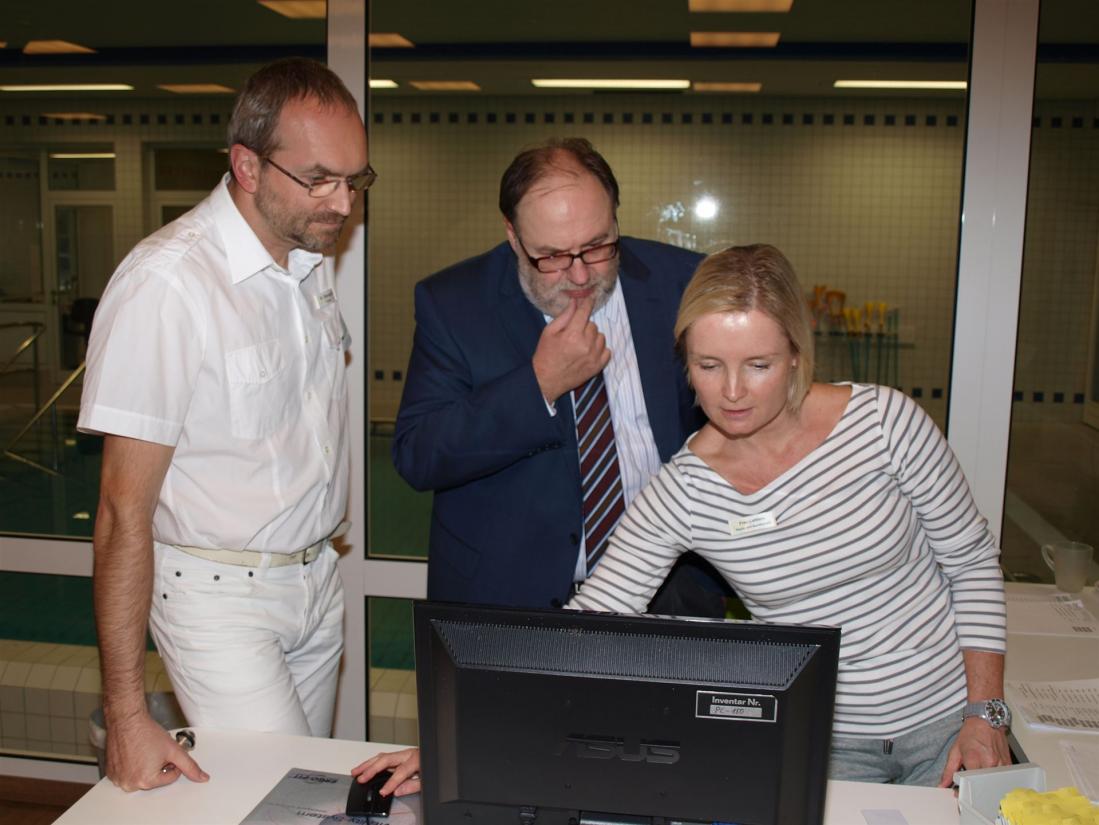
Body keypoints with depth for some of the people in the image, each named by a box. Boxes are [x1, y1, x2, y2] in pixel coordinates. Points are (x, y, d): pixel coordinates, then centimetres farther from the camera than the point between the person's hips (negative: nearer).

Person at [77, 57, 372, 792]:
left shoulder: (311, 257, 4)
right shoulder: (166, 283, -20)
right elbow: (125, 509, -19)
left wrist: (317, 565, 11)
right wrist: (126, 714, -17)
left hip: (316, 580, 7)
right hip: (219, 596, -7)